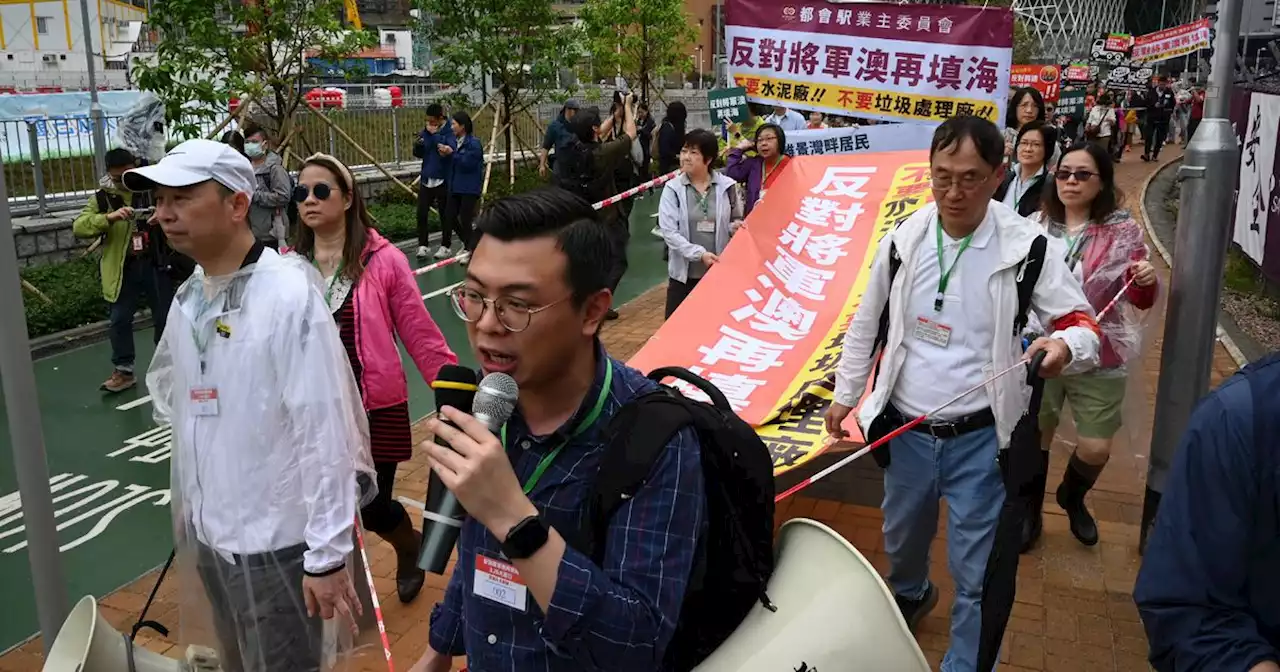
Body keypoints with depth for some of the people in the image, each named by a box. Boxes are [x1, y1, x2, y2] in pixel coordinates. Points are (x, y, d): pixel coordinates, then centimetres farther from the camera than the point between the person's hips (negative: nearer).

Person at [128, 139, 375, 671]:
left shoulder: (289, 293, -20)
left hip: (277, 543, -7)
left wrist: (327, 552, -20)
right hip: (208, 535, 7)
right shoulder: (188, 298, 3)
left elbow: (325, 430, -22)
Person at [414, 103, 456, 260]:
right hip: (426, 178, 4)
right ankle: (423, 245, 9)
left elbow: (450, 149, -26)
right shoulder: (425, 131, 6)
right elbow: (418, 154, 11)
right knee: (422, 213, 1)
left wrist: (435, 134, -20)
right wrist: (417, 145, -11)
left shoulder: (449, 131, -9)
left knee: (444, 215, 6)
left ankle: (445, 247, 15)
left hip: (443, 179, -4)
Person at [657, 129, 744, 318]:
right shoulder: (673, 188, -4)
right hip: (685, 273, -1)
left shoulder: (727, 185, -2)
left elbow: (736, 220, 12)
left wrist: (736, 226, -12)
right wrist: (700, 253, -20)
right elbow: (668, 232, -11)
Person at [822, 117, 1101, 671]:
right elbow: (866, 324, 9)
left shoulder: (1026, 247, -12)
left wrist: (1065, 345, -30)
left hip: (980, 437, -3)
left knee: (976, 573, 3)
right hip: (905, 429, 4)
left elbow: (1081, 322, -6)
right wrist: (846, 393, 15)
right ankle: (909, 595, 59)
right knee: (901, 538, 27)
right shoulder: (903, 240, -3)